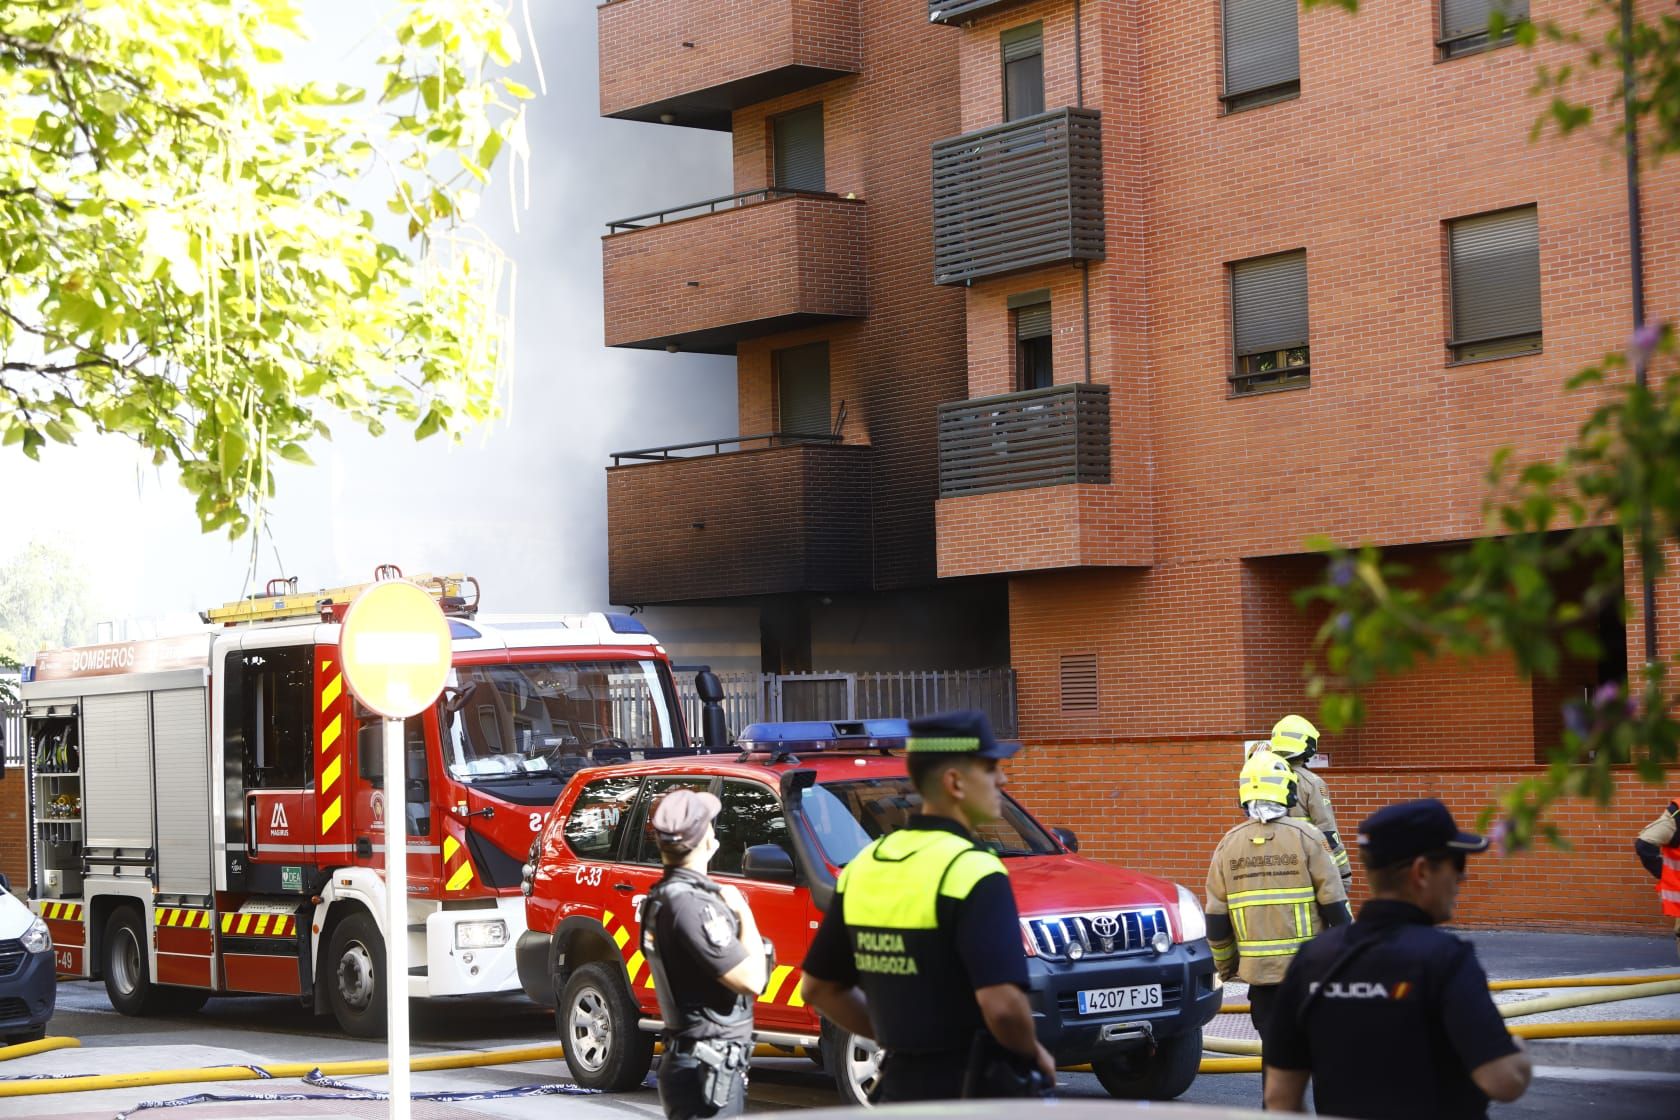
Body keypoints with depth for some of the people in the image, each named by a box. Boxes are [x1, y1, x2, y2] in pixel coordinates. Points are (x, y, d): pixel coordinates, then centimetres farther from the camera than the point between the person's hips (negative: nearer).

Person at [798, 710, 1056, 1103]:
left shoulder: (865, 865, 7)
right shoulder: (972, 871, -17)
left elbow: (818, 988, 13)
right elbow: (1001, 1005, -26)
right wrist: (1034, 1054, -8)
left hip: (899, 1088, 7)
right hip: (973, 1089, -7)